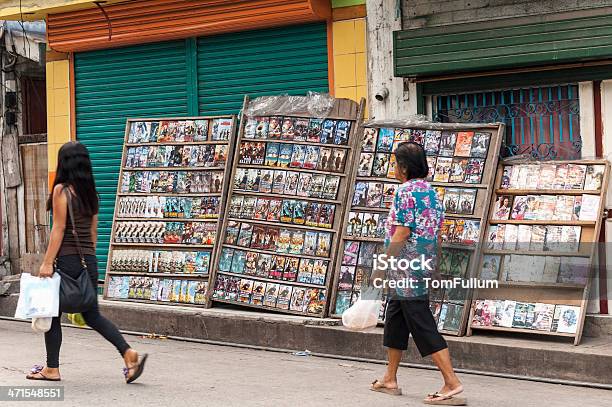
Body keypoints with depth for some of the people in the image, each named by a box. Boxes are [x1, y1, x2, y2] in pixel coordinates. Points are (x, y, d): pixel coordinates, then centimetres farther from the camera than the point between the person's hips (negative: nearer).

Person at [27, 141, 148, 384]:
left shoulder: (61, 190, -10)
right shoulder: (90, 192, 10)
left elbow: (58, 229, -14)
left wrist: (47, 263, -13)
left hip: (66, 260, -7)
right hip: (88, 261, 7)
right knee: (92, 315, 12)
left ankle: (52, 369, 15)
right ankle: (129, 354, -2)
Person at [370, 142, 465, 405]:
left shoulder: (406, 191, -14)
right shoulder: (431, 192, 13)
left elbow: (401, 234, -19)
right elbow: (437, 235, 15)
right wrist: (434, 268, 21)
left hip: (405, 268, -10)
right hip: (424, 265, 10)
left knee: (423, 327, -8)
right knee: (395, 322, 19)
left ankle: (452, 383, -10)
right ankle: (390, 380, 28)